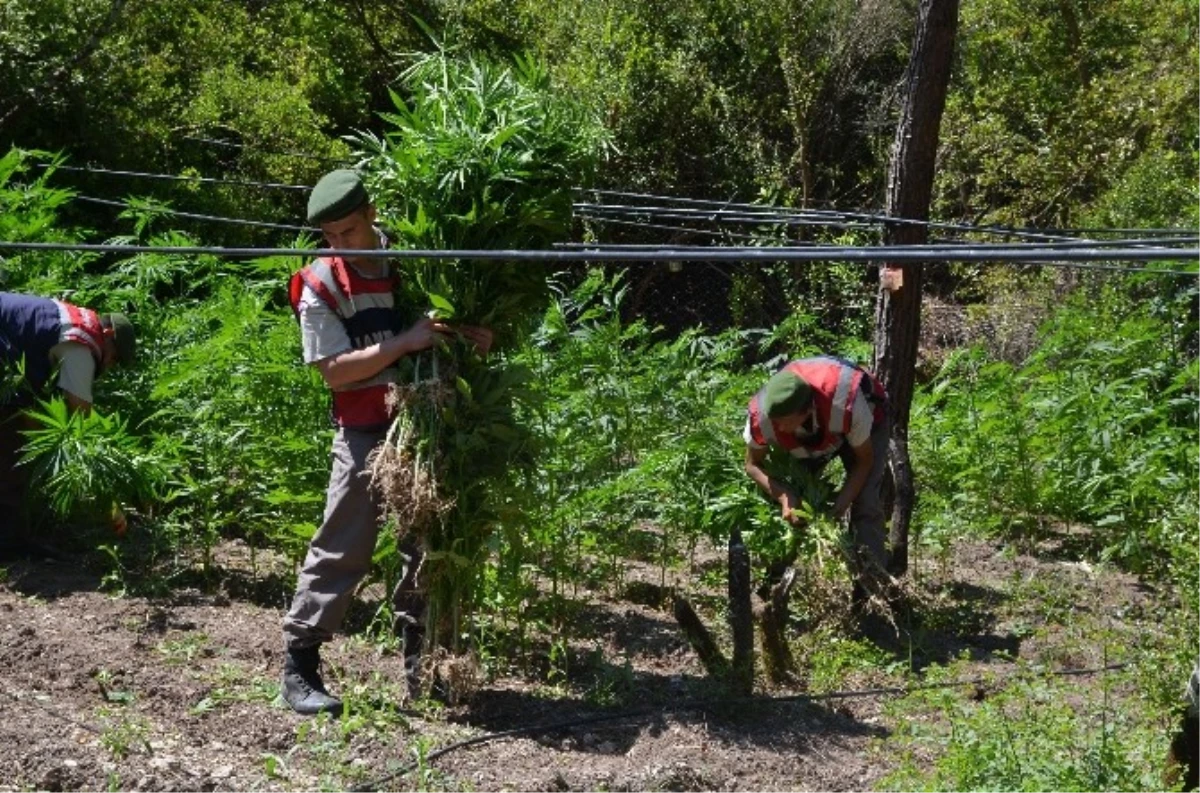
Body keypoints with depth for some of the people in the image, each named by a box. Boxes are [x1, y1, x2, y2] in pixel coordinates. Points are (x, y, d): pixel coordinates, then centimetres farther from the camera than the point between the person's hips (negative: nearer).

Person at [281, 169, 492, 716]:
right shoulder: (320, 287, -9)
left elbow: (449, 322, 15)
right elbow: (334, 371, -15)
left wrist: (471, 338, -8)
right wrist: (406, 342, -24)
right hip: (366, 433, -4)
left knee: (429, 546, 11)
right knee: (343, 549, -8)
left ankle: (420, 662, 25)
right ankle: (300, 665, 1)